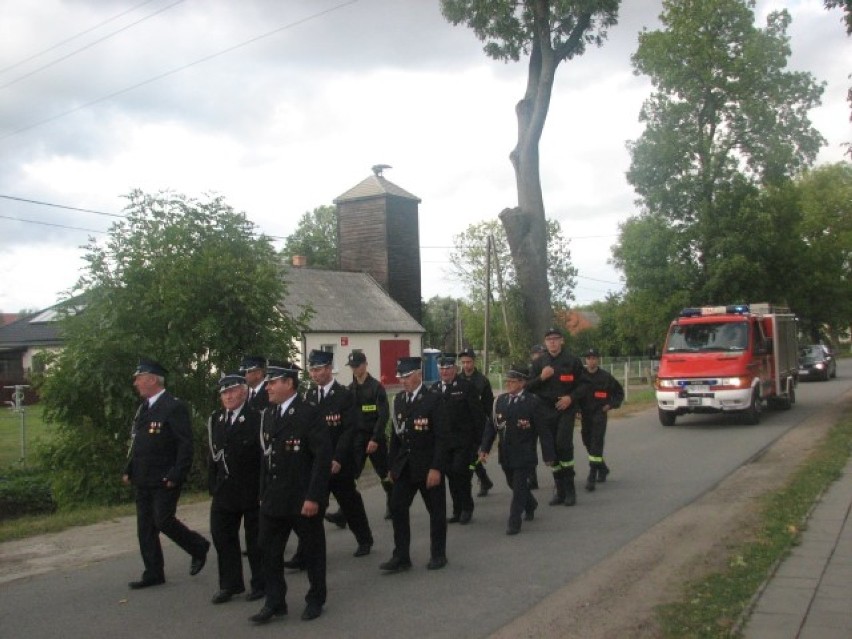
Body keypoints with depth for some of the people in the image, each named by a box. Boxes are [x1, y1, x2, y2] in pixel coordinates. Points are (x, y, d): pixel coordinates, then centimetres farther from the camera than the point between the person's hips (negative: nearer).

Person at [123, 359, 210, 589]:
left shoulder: (174, 407, -14)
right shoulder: (143, 407, 13)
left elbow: (185, 444, -17)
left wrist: (176, 475, -21)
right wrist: (129, 470, 12)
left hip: (164, 481, -8)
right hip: (143, 480, 8)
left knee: (163, 521, -8)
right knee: (145, 527, 10)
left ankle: (198, 547, 16)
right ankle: (153, 574, 20)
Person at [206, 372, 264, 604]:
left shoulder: (256, 418, -12)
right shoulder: (215, 419, 9)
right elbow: (213, 453, 12)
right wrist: (213, 484, 7)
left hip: (252, 490, -6)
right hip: (224, 489, 6)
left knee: (255, 539, 7)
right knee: (221, 535, 8)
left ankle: (260, 584, 22)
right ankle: (230, 584, 22)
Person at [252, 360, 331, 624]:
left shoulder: (310, 413, -13)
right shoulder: (268, 414, 10)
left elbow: (323, 457, -16)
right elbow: (266, 456, 15)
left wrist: (314, 497, -19)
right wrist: (264, 494, 12)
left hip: (304, 499, -6)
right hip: (274, 499, 7)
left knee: (312, 552, 8)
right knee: (268, 550, 9)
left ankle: (315, 600, 26)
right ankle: (275, 602, 24)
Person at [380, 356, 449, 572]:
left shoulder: (433, 399, -11)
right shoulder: (399, 399, 7)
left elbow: (441, 437, -13)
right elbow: (395, 435, 10)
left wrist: (436, 468, -18)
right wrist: (392, 465, 9)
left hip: (428, 466, -5)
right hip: (404, 466, 5)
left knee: (436, 511, 7)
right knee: (397, 508, 0)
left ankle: (438, 555, 22)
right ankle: (401, 557, 8)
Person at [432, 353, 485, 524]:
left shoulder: (466, 387, -7)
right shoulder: (434, 388, 8)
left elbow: (478, 414, -6)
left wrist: (478, 439, -8)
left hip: (463, 441, -5)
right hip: (443, 441, 5)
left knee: (460, 472, -10)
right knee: (451, 475, 9)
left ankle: (467, 508, 8)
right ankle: (457, 510, 19)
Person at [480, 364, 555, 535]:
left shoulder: (532, 402, -12)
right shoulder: (500, 400, 2)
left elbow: (543, 430, -10)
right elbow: (492, 426, 6)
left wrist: (548, 455, -9)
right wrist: (484, 448, -1)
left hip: (524, 455, -6)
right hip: (505, 454, 6)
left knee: (519, 487, -3)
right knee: (513, 484, 20)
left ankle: (514, 522, 8)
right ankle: (530, 504, 46)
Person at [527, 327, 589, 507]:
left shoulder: (572, 361, 1)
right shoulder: (538, 363, 9)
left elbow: (583, 384, 4)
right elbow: (529, 387, 8)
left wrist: (571, 397, -11)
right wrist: (541, 378, -10)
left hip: (566, 409, -4)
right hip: (547, 410, 4)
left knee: (563, 444, -18)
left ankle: (569, 488, -5)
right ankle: (560, 490, 17)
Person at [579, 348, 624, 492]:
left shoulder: (606, 376, -3)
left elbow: (619, 392, 9)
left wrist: (610, 405, -2)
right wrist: (577, 409, 1)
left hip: (600, 414, -3)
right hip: (585, 414, 4)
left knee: (596, 444, -13)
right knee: (588, 442, 12)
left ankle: (592, 477, -14)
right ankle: (602, 468, 35)